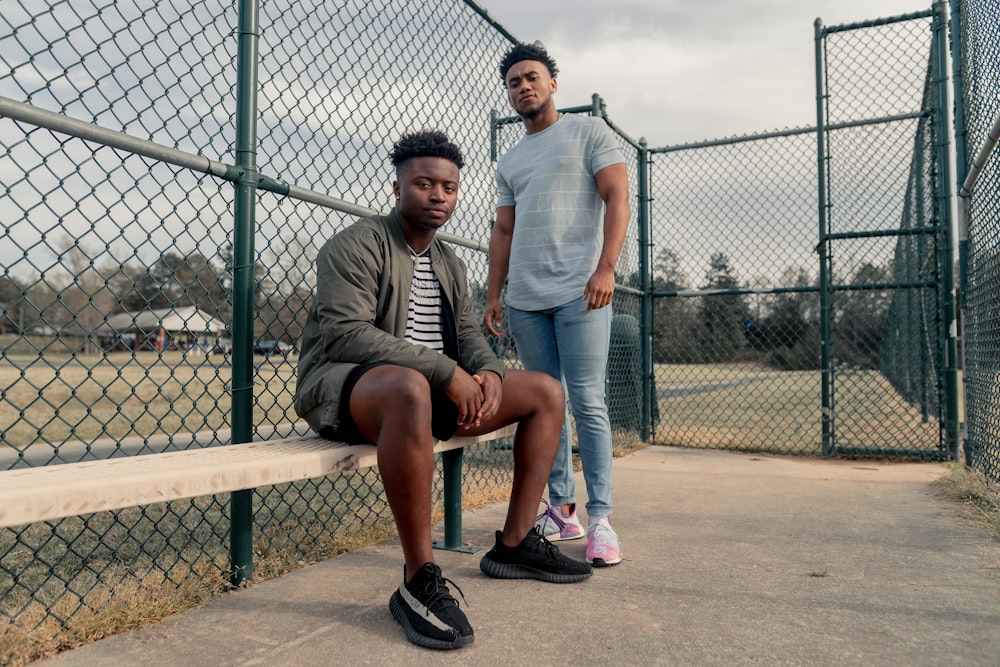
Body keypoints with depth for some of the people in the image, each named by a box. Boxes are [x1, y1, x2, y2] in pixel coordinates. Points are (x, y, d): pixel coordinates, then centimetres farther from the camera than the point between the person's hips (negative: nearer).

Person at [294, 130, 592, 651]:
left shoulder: (449, 264, 17)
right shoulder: (357, 245, -8)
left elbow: (468, 333, 12)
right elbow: (345, 334, -21)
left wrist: (489, 372, -14)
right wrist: (446, 372, -26)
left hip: (437, 390, 8)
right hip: (341, 390, -8)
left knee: (547, 392, 3)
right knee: (410, 387, -44)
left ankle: (515, 544, 4)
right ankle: (419, 582, -31)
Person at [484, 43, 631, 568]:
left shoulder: (588, 132, 8)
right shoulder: (509, 162, 23)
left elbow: (617, 198, -3)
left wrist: (605, 268, -16)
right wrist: (492, 297, 11)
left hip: (579, 293, -5)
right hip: (525, 301, 6)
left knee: (587, 404, -8)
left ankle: (600, 518, -1)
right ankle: (562, 509, 14)